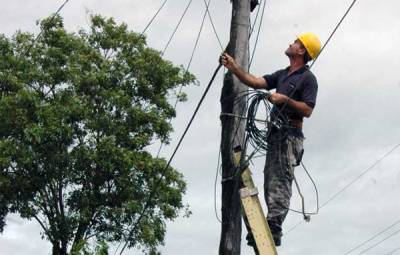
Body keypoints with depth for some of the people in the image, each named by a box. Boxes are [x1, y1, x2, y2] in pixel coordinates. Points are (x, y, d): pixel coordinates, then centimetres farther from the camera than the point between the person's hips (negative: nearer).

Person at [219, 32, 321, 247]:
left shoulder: (308, 78, -3)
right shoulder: (282, 74, 22)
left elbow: (307, 110, -11)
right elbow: (255, 82, 15)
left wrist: (285, 99, -17)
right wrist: (233, 67, 9)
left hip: (290, 134, -9)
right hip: (276, 133, 9)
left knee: (280, 181, -15)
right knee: (271, 181, 6)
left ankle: (273, 227, -20)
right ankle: (272, 227, 7)